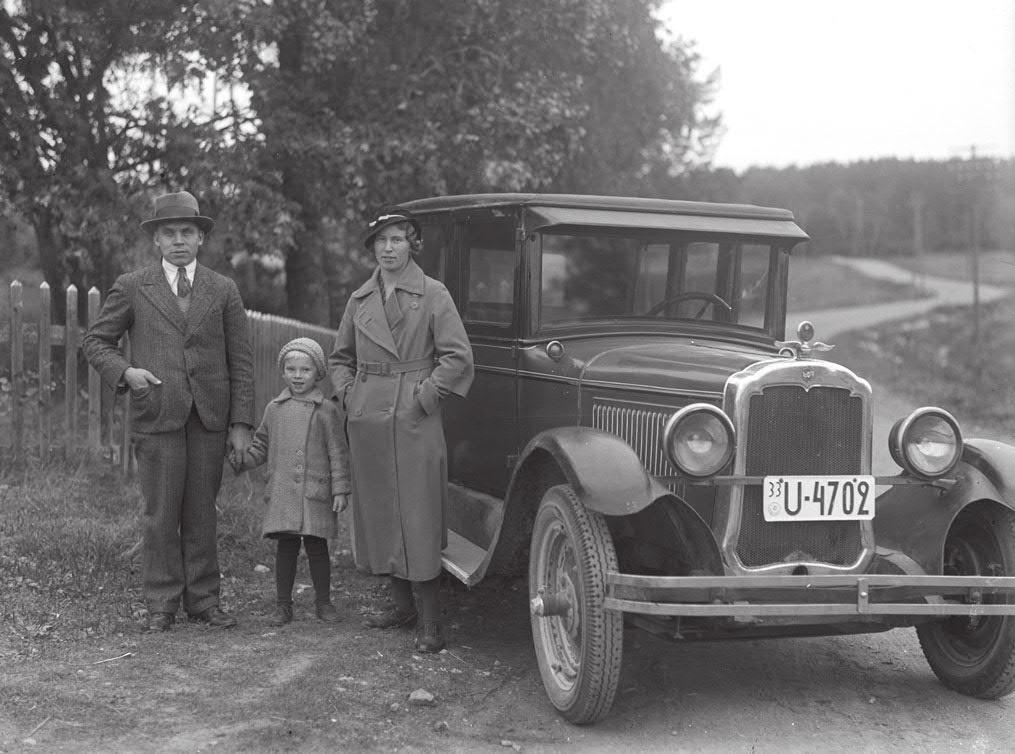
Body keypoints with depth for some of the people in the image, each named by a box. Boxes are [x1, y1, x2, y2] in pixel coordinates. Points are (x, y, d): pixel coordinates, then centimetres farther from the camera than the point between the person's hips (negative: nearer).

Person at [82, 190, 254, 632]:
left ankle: (203, 599, 13)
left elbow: (241, 362, 8)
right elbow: (95, 342, 11)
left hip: (210, 419, 1)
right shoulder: (132, 288, 7)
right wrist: (124, 371, -9)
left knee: (202, 513, 5)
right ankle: (162, 604, 9)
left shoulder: (224, 291, 10)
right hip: (157, 416, -1)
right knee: (161, 514, 0)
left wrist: (242, 423, 1)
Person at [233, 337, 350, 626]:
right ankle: (283, 605, 13)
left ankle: (323, 602, 16)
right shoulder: (274, 409, 10)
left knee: (316, 547, 3)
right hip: (282, 493, 2)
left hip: (315, 493, -2)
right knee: (286, 547, 5)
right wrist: (243, 461, 0)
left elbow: (338, 453, 0)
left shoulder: (326, 410, 0)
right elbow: (262, 445, 17)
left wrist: (340, 490, -5)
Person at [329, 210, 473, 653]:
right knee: (378, 513, 9)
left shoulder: (432, 294, -3)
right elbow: (340, 358, 22)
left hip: (414, 418, -5)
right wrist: (349, 394, 7)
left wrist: (425, 396, -11)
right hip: (366, 420, 5)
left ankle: (430, 621, 0)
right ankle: (401, 605, 22)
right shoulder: (360, 299, 11)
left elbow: (458, 356, -7)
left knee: (419, 516, -5)